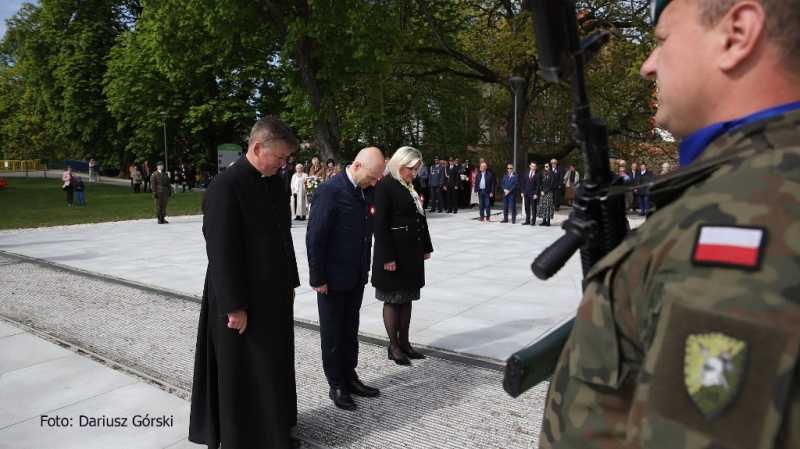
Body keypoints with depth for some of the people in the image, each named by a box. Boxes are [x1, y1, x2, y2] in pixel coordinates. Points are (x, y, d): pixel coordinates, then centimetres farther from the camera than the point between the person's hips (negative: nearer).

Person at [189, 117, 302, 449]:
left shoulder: (275, 183, 6)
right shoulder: (226, 185, -18)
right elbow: (221, 252, -19)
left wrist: (289, 283, 15)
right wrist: (234, 307, -18)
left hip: (275, 295, 8)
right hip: (243, 301, -8)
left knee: (275, 367, 18)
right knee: (242, 374, 9)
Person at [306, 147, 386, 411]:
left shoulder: (368, 190, 1)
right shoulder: (330, 191, -20)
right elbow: (314, 237, -18)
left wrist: (366, 267, 9)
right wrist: (318, 278, -15)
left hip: (357, 275, 6)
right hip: (333, 277, -6)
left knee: (350, 329, 17)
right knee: (332, 332, 10)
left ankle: (349, 377, 32)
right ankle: (336, 386, 24)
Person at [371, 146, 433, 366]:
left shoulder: (411, 187, 12)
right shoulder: (385, 186, -13)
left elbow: (421, 217, 17)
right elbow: (380, 224, -17)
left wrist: (426, 247, 14)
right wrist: (387, 257, -19)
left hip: (413, 253, 8)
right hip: (394, 253, -8)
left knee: (407, 298, 14)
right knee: (393, 300, 4)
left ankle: (404, 342, 26)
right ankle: (393, 346, 16)